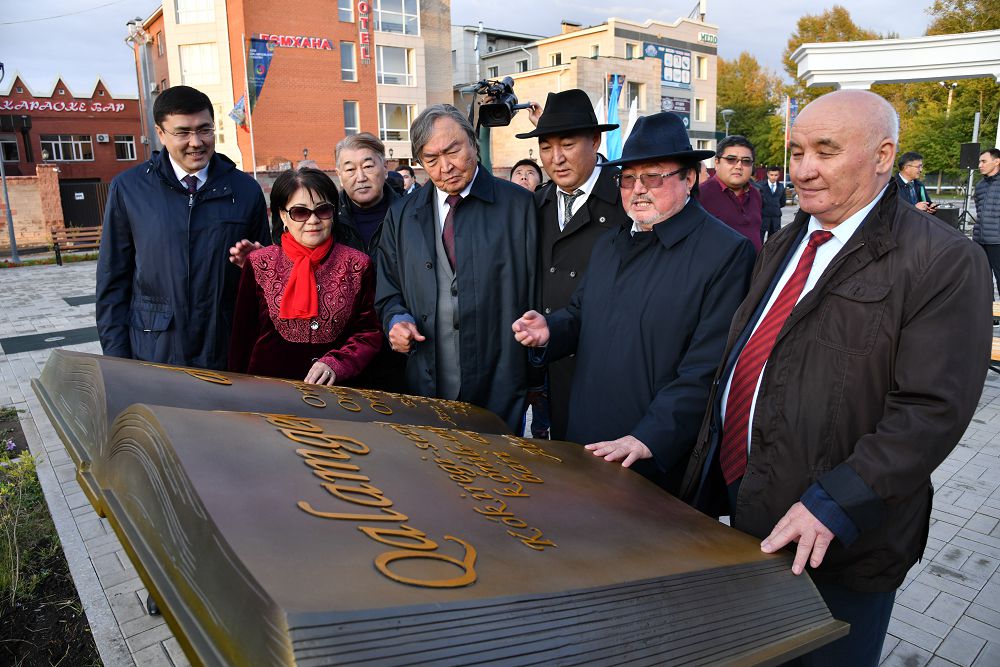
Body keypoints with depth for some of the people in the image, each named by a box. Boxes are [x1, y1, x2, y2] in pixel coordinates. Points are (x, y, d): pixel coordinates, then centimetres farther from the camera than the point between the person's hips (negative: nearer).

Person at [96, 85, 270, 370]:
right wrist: (116, 356, -1)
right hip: (152, 355, 0)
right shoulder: (128, 188, 0)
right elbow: (113, 280, 4)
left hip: (228, 355, 1)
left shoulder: (246, 190, 3)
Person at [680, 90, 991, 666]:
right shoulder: (786, 245, 11)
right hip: (745, 510, 6)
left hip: (835, 543, -6)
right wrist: (710, 474, 12)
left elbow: (931, 411, -20)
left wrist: (832, 506, -25)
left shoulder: (944, 262, -13)